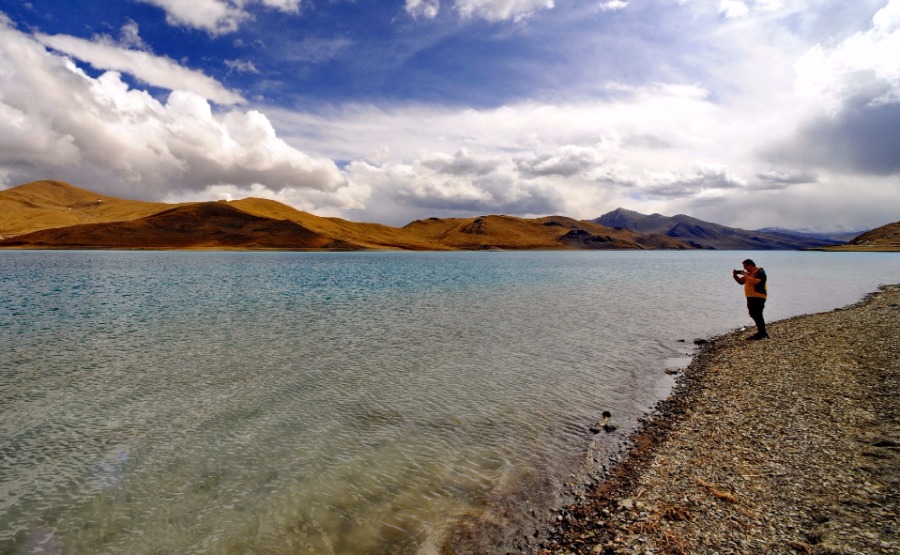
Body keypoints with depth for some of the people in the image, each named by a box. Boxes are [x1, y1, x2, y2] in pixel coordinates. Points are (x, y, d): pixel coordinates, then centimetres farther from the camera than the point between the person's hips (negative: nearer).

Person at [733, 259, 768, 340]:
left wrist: (745, 275, -20)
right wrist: (735, 275, 2)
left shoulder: (759, 272, -12)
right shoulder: (749, 273, 15)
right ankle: (762, 332, 27)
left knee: (757, 315, -9)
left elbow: (755, 281, -28)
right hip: (751, 297, 10)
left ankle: (762, 334, -2)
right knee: (753, 314, 15)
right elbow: (741, 282, 17)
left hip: (758, 297, -10)